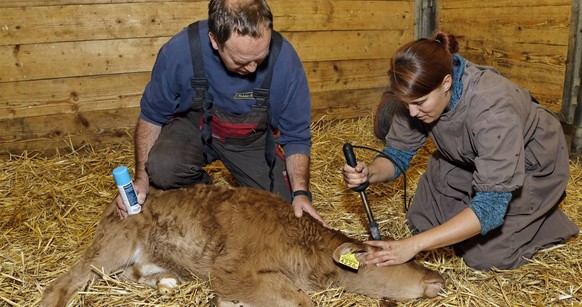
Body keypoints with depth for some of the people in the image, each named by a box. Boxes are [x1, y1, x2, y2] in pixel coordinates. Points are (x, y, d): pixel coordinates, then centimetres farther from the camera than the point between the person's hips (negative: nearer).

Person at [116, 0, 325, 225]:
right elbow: (151, 117, -10)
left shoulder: (284, 59, -28)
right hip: (194, 127, 0)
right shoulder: (179, 52, -28)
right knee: (161, 168, -31)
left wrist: (300, 192, -29)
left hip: (253, 139, 1)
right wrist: (142, 180, -18)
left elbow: (296, 137, -16)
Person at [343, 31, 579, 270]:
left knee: (483, 256, -11)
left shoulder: (493, 108, -41)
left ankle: (541, 218, 14)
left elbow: (490, 207, -42)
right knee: (422, 221, -1)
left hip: (531, 166, -5)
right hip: (472, 160, 6)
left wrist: (414, 245, -47)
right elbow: (398, 154, -13)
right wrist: (370, 173, -37)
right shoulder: (420, 94, -24)